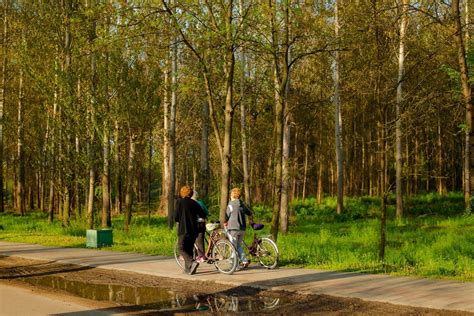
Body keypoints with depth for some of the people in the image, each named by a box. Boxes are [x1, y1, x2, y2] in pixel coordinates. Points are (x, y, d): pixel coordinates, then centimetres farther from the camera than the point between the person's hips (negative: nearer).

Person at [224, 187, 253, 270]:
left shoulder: (231, 204, -7)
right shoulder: (242, 205, 11)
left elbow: (227, 216, -5)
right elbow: (250, 214, 22)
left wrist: (225, 223, 14)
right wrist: (251, 221, 41)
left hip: (233, 228, -6)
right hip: (242, 229, 6)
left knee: (234, 248, 1)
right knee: (238, 246, 20)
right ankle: (245, 260, 5)